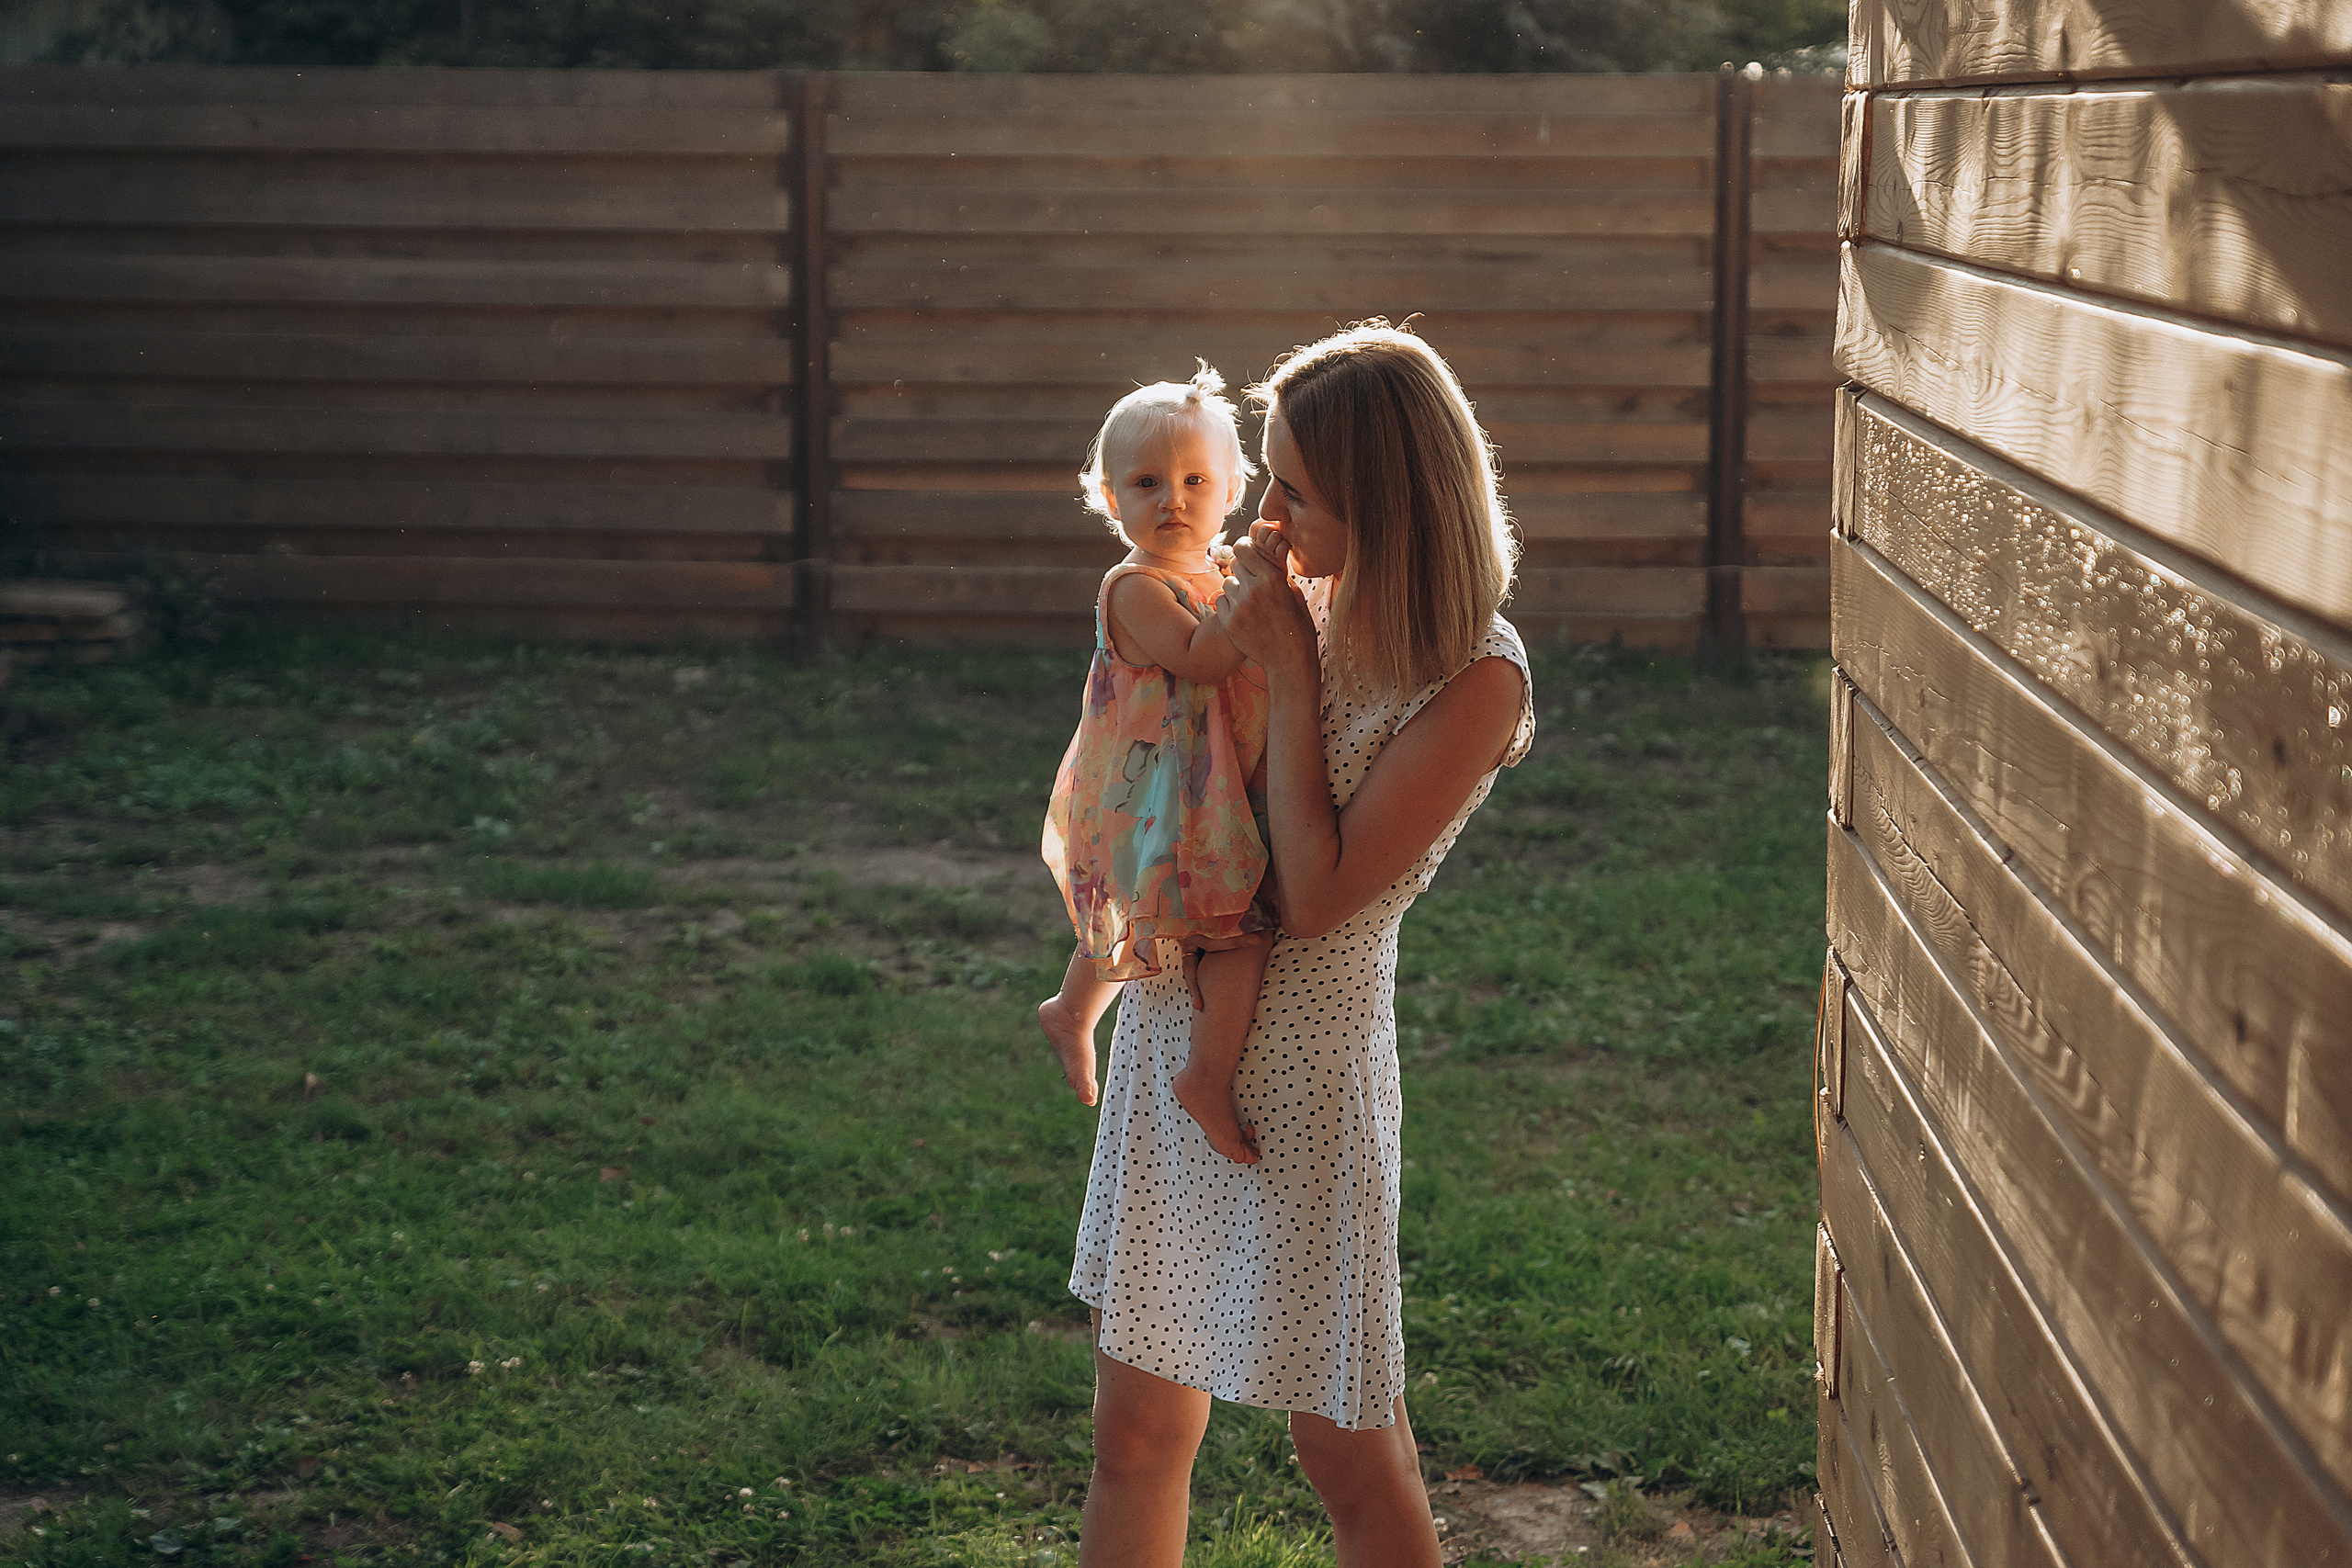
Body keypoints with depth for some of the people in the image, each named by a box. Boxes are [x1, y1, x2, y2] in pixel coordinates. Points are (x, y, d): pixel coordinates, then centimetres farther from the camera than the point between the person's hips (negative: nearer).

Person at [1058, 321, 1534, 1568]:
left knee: (1347, 1452, 5)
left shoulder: (1475, 680, -16)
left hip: (1303, 1057, -6)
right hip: (1174, 1029, 6)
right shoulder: (1296, 604, 3)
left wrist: (1289, 670, -15)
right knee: (1136, 1436, 12)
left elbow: (1314, 896, -19)